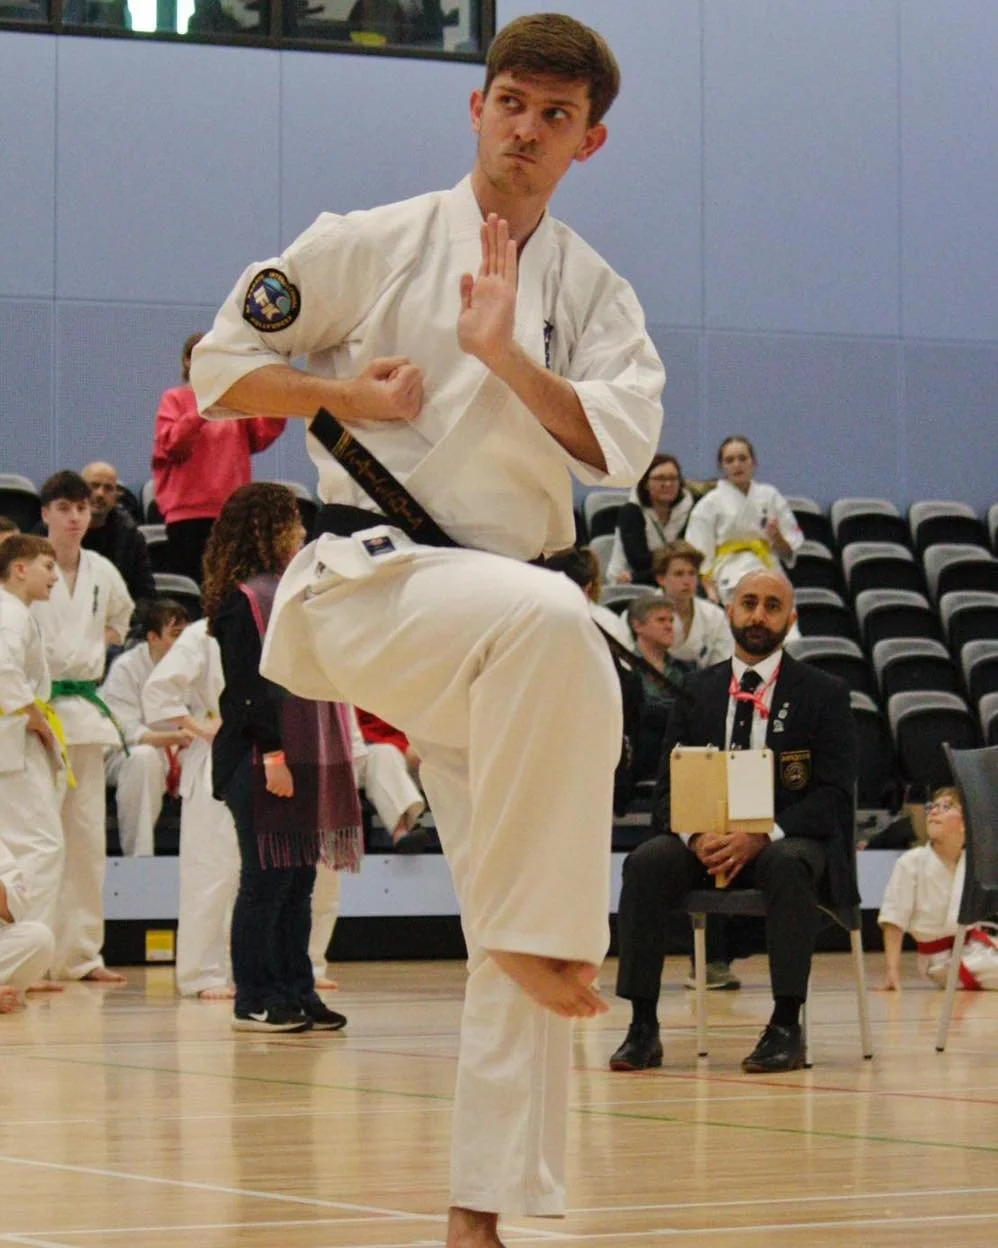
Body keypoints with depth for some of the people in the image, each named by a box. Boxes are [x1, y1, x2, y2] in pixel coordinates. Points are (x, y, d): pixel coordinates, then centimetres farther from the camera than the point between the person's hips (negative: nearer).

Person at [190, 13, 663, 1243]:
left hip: (503, 625, 5)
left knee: (515, 950, 0)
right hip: (370, 579, -5)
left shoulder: (593, 295, 10)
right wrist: (346, 392, -10)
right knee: (551, 618, -39)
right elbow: (222, 365, 5)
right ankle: (541, 929, -26)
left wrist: (505, 355, -17)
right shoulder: (376, 245, 1)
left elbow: (618, 445, -6)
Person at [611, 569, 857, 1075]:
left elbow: (833, 794, -6)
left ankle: (786, 1027, -35)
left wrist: (760, 837, -22)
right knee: (646, 863, -27)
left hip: (788, 839, -3)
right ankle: (643, 1027, -27)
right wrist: (695, 836, -16)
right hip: (708, 839, 3)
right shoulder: (698, 691, 12)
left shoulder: (823, 693, 4)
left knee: (788, 864, -38)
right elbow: (668, 787, 8)